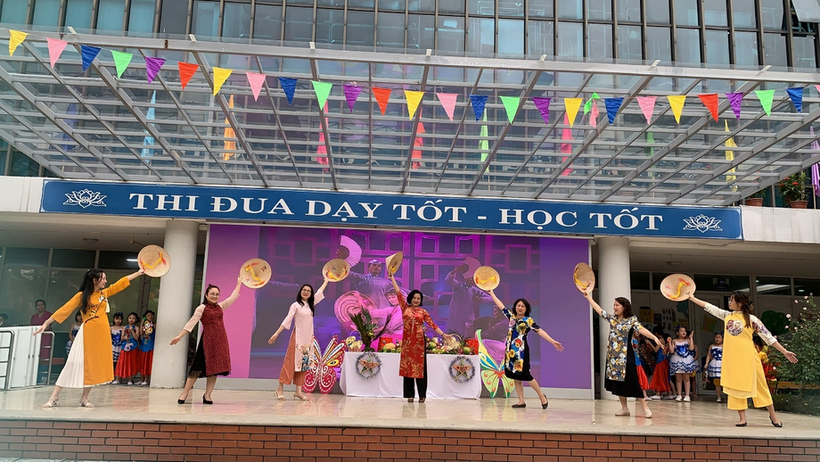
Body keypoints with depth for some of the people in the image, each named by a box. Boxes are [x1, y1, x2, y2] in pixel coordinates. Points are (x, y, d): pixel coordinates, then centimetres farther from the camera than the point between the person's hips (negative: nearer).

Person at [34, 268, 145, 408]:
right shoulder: (81, 296, -1)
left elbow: (122, 282, 16)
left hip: (101, 334, 4)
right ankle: (54, 397, 3)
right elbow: (64, 309, -5)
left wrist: (139, 272, 19)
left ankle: (84, 398, 12)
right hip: (87, 333, -4)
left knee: (94, 365, 4)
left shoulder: (105, 293, 11)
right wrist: (47, 322, -10)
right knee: (74, 364, -6)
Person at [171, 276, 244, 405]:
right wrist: (180, 336, -17)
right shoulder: (201, 308, -2)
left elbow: (233, 297, 25)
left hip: (220, 340, 5)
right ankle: (185, 393, 2)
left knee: (215, 368, 3)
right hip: (208, 339, -5)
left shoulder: (221, 306, 13)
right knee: (199, 367, -6)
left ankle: (207, 395, 9)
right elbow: (191, 323, -9)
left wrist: (239, 283, 32)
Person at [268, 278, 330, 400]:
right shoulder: (296, 305, -3)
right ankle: (280, 388, 1)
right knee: (291, 362, -6)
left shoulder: (311, 304, 12)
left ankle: (298, 391, 8)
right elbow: (287, 320, -8)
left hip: (308, 338, 6)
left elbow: (320, 291, 25)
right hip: (298, 337, -6)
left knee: (304, 363, 5)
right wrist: (276, 333, -15)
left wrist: (326, 279, 35)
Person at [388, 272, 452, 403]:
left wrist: (443, 334, -7)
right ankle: (410, 394, 11)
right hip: (407, 340, 1)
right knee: (407, 366, 3)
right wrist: (392, 279, 5)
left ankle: (422, 395, 6)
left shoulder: (423, 311, 6)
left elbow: (432, 324, 2)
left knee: (420, 366, 0)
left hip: (419, 340, -1)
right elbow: (398, 293, 5)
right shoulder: (405, 308, 6)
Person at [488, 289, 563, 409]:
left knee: (524, 375, -7)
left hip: (521, 350, -5)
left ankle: (542, 396, 10)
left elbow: (540, 331, -13)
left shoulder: (528, 320, -5)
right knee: (515, 376, 5)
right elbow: (501, 306, 18)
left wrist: (553, 341, -22)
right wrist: (492, 293, 23)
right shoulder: (511, 316, 10)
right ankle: (521, 401, 11)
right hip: (511, 350, 5)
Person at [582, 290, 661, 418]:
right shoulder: (612, 318, 9)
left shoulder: (632, 320, -7)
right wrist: (589, 297, 22)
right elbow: (599, 310, 17)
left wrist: (654, 337, -39)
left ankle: (645, 408, -1)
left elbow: (641, 329, -22)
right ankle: (624, 408, 17)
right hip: (613, 356, 6)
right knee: (617, 381, 8)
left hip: (625, 355, -6)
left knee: (631, 382, -8)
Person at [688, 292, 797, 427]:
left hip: (747, 357, -4)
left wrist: (784, 352, -5)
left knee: (759, 384, 4)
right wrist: (692, 298, 17)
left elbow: (768, 336, -2)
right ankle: (742, 418, 9)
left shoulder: (751, 319, -4)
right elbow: (709, 307, 16)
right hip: (732, 358, 4)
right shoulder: (726, 315, 9)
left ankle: (773, 415, 19)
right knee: (735, 386, 3)